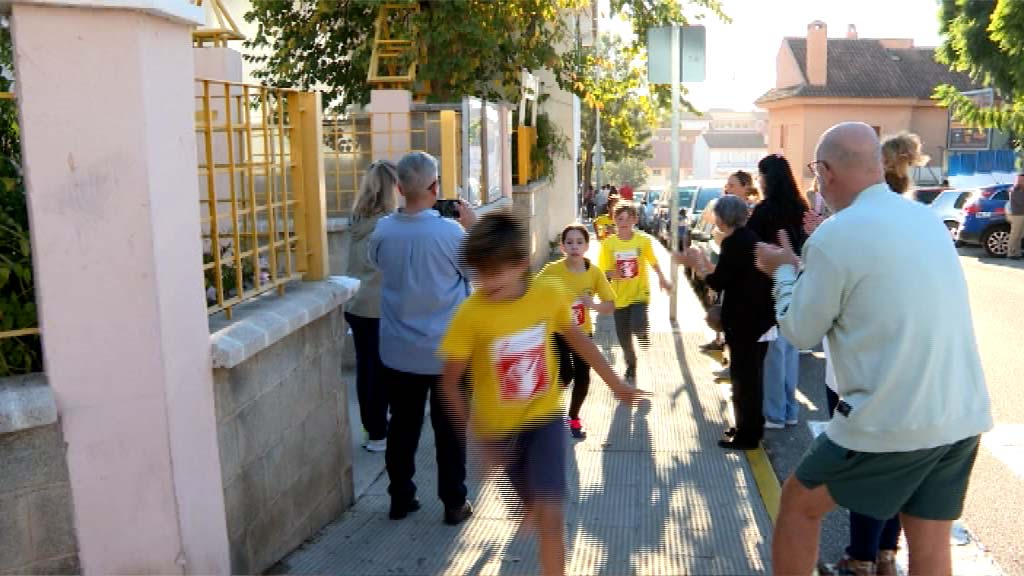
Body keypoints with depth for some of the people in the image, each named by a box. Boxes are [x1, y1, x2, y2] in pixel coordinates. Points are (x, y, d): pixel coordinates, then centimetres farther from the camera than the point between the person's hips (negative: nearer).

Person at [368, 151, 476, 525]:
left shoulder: (383, 231, -7)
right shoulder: (449, 232, -18)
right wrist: (473, 228, 6)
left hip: (399, 352, 3)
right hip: (447, 351, -3)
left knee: (402, 426, 16)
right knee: (449, 430, 10)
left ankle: (400, 499, 27)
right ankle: (454, 504, 20)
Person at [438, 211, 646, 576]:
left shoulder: (550, 294, -17)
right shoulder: (471, 314, -25)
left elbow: (576, 337, 3)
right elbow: (450, 382, -16)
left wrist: (615, 383, 10)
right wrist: (476, 435, -22)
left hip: (544, 416, 0)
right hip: (499, 425, 0)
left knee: (549, 513, -11)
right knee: (531, 502, 24)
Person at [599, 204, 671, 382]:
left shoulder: (644, 240, -8)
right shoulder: (608, 243, -9)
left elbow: (653, 262, 8)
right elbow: (604, 270, -5)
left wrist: (662, 280, 12)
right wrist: (612, 274, -25)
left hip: (640, 292, -1)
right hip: (620, 296, 1)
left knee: (637, 327, -25)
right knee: (623, 337, 9)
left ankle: (642, 331, 15)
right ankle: (631, 366, 36)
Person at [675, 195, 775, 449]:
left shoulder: (734, 242, -18)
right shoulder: (750, 237, 11)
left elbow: (719, 283, -17)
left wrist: (696, 265, -3)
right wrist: (704, 264, 18)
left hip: (745, 321, -9)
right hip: (759, 317, 9)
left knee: (743, 374, 1)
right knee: (751, 373, 19)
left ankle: (746, 435, 10)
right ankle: (751, 428, 31)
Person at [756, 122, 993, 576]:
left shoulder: (834, 237, -14)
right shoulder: (927, 219, 8)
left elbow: (800, 332, -3)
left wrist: (784, 271, 12)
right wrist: (807, 268, 23)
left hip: (893, 422, -7)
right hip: (964, 415, 7)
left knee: (799, 504, 14)